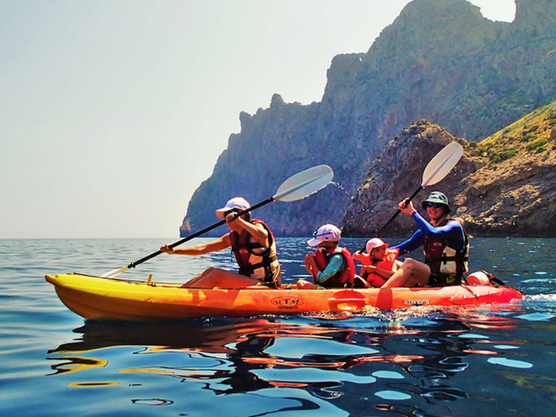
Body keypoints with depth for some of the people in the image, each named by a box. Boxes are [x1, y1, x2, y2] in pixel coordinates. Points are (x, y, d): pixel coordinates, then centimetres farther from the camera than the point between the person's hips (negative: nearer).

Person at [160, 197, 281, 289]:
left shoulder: (257, 226, -9)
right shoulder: (231, 237, 10)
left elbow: (262, 235, -36)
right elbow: (202, 248, 7)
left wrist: (239, 221, -30)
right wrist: (174, 251, 0)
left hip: (264, 286, -7)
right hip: (248, 282, 8)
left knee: (217, 274, -16)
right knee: (210, 271, -2)